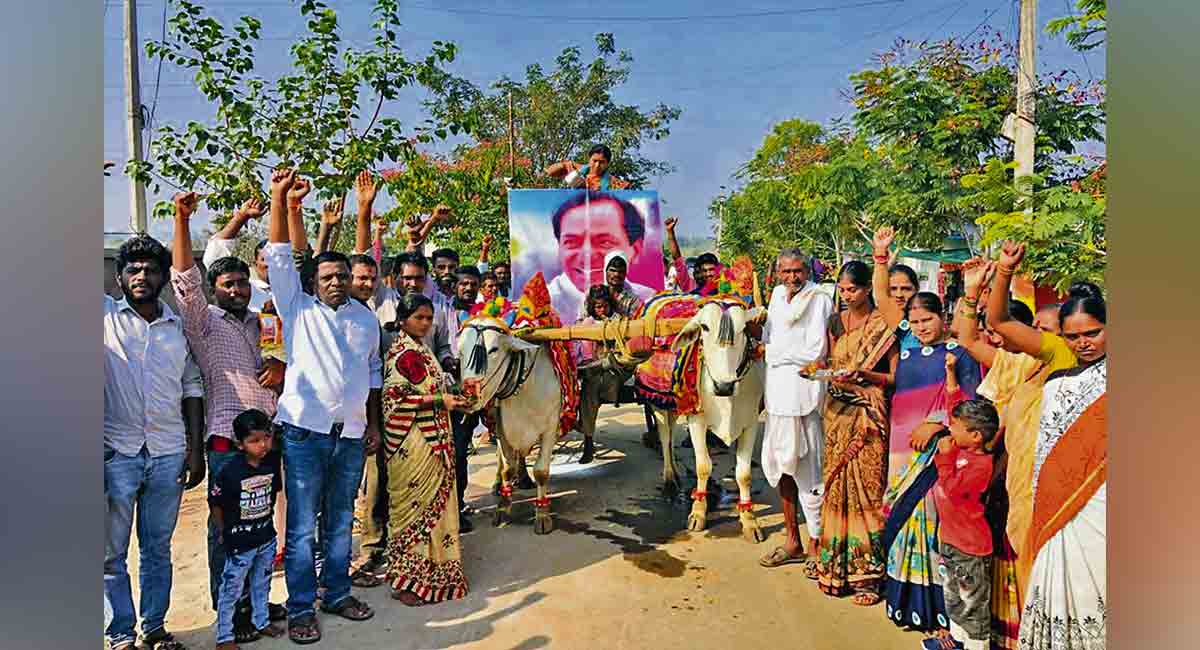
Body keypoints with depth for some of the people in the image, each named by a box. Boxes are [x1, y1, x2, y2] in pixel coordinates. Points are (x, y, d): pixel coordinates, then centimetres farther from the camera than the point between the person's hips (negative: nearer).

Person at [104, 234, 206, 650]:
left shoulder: (179, 327, 7)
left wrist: (196, 450, 4)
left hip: (168, 453, 2)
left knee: (158, 549, 13)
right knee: (111, 552, 8)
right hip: (115, 452, -2)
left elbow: (192, 388, 8)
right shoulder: (105, 314, 2)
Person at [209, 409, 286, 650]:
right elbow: (215, 503, -10)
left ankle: (262, 622, 39)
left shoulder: (272, 461, -7)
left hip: (266, 537, 5)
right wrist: (225, 531, -1)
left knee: (261, 584, 21)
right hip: (239, 542, -5)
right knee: (231, 590, 7)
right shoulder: (230, 471, -21)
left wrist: (265, 518, 11)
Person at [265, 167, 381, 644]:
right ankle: (301, 608, 14)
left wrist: (373, 424, 13)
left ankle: (337, 593, 28)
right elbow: (279, 256, -7)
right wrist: (280, 199, -14)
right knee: (302, 527, 2)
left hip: (351, 434, 3)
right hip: (305, 430, -3)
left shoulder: (366, 318, 11)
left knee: (340, 523, 14)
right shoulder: (299, 309, 2)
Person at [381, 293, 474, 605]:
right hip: (412, 441, -9)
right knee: (415, 504, -2)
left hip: (431, 438, 9)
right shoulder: (403, 353, -14)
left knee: (431, 502, 14)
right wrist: (440, 400, -19)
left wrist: (449, 397, 8)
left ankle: (426, 569, 25)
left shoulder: (420, 350, 15)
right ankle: (407, 579, 7)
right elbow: (395, 397, -20)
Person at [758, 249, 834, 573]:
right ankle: (793, 542, 25)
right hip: (777, 393, 8)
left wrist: (777, 353, -6)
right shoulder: (778, 295, 14)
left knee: (807, 470, -3)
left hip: (803, 394, -7)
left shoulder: (818, 300, -8)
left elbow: (816, 352, -14)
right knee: (780, 464, 13)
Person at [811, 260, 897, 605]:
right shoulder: (836, 321, 11)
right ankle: (836, 566, 14)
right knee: (836, 484, 5)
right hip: (837, 410, 4)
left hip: (868, 413, -4)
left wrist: (864, 375, -17)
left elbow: (895, 376, -3)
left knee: (866, 487, -5)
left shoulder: (883, 325, -3)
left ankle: (867, 572, 4)